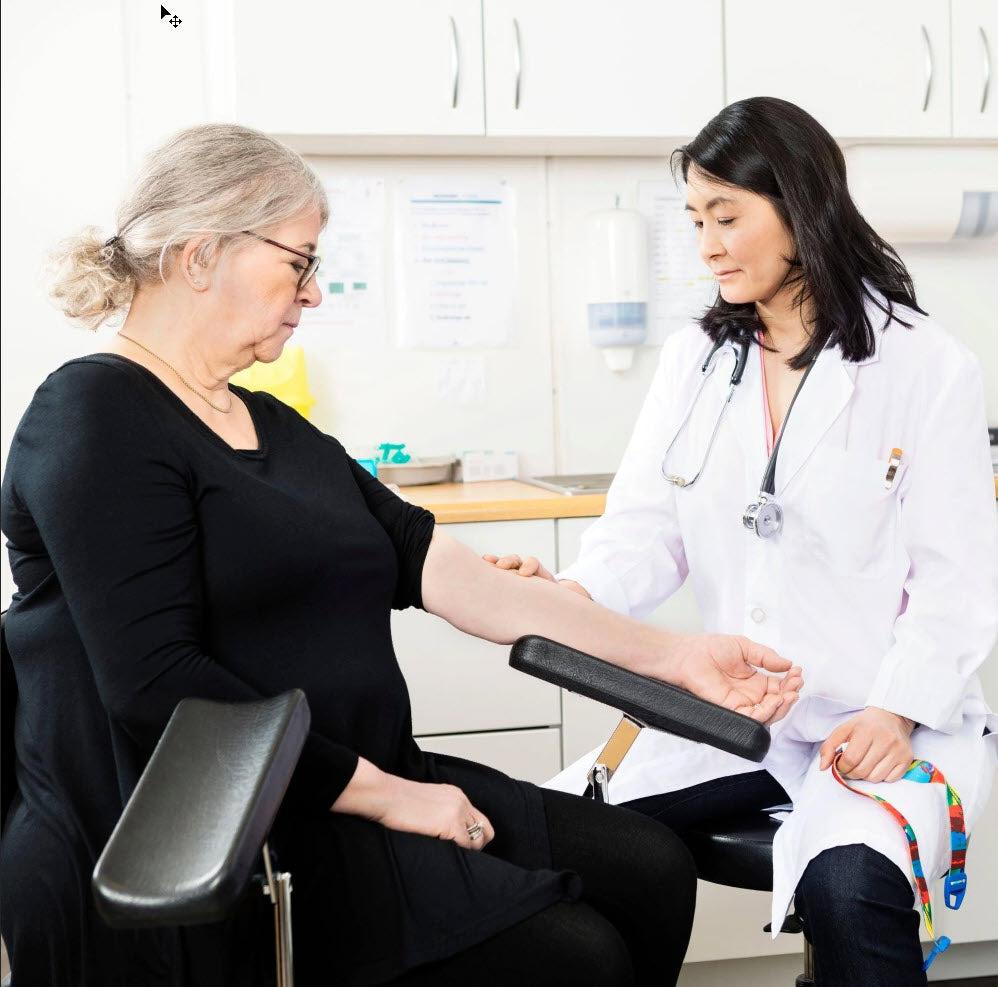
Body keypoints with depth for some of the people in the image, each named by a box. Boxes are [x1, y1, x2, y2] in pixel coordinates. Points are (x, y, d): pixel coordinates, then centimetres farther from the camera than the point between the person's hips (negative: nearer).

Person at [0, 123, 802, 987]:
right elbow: (154, 687, -20)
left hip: (357, 790, 9)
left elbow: (439, 566, 9)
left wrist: (671, 656, 2)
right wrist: (383, 794, -16)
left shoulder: (272, 427, 16)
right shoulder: (98, 415, -10)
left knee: (652, 870, -2)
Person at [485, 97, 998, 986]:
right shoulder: (695, 360, 11)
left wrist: (896, 713, -19)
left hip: (885, 723, -4)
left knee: (848, 888, -33)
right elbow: (649, 528, 3)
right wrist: (568, 594, -18)